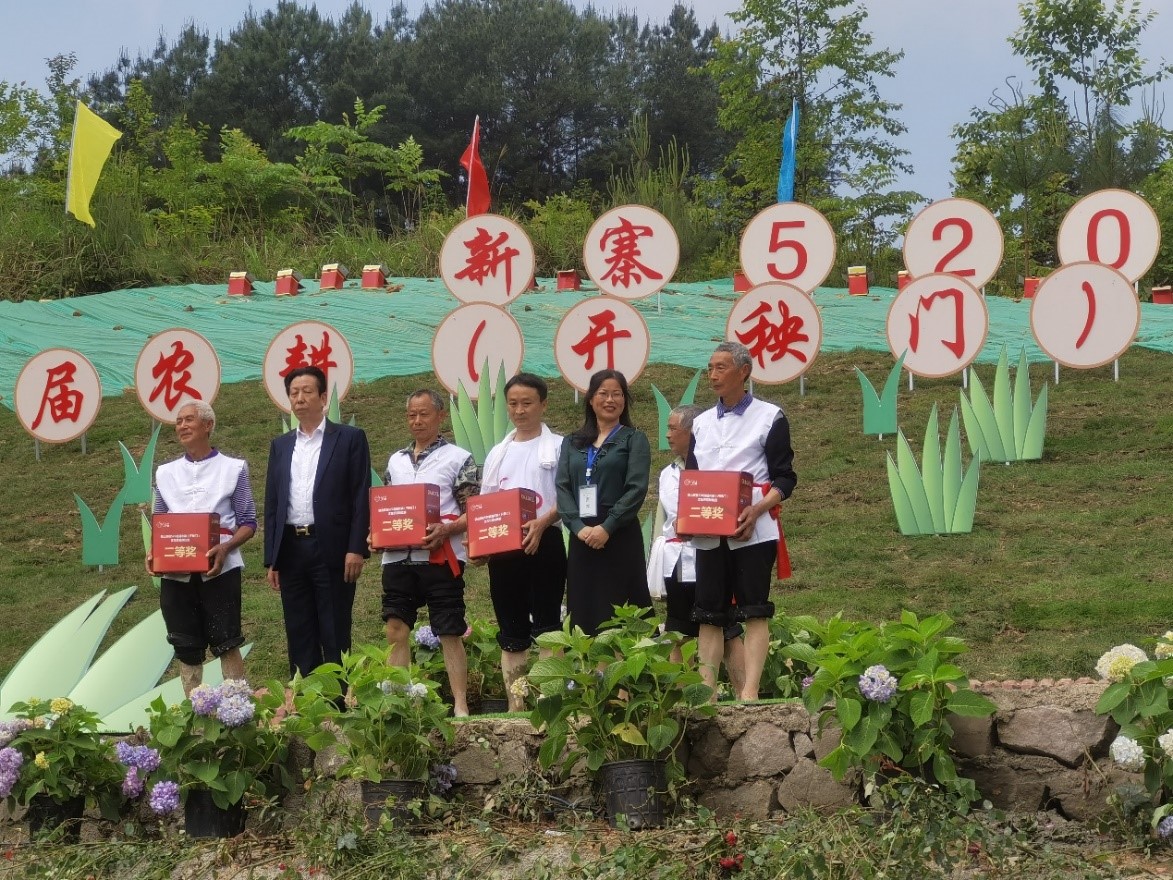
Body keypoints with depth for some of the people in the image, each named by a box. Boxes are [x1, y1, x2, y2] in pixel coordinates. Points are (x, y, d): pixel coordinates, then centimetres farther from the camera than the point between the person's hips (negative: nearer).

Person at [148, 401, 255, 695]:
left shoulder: (233, 468, 4)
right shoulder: (166, 473, 14)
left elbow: (248, 523, 2)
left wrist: (225, 548, -17)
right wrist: (153, 553, -4)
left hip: (219, 568, -3)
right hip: (175, 571, 4)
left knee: (225, 642, -4)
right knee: (186, 647, 7)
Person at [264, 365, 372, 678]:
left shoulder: (349, 438, 2)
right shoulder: (280, 446, 16)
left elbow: (361, 497, -3)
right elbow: (271, 505, 14)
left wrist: (356, 549, -12)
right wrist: (271, 559, 8)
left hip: (331, 550, -4)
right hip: (291, 549, 5)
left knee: (335, 637, -2)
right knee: (299, 638, 7)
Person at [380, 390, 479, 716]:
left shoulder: (458, 458, 0)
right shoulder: (395, 460, 16)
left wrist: (445, 530, -21)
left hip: (440, 557, -5)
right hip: (398, 557, 5)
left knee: (450, 634, 0)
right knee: (396, 630, 5)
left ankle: (461, 705, 4)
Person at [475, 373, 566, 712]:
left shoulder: (558, 447, 0)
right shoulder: (498, 452, 16)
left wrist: (541, 524, -23)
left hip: (544, 543, -5)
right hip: (502, 546, 5)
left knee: (545, 625, -3)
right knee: (511, 629, 8)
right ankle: (516, 706, 13)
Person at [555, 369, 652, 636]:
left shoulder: (634, 440, 6)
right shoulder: (572, 443, 16)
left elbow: (637, 489, -5)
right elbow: (562, 487, 6)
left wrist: (606, 527, -15)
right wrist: (579, 526, -10)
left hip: (620, 537, -3)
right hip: (581, 539, 3)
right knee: (583, 614, 1)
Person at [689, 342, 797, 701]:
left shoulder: (769, 417, 3)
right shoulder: (701, 423, 17)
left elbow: (785, 478, -1)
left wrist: (757, 509, -19)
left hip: (753, 531, -5)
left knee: (754, 611, -7)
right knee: (708, 614, 3)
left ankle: (750, 692, -10)